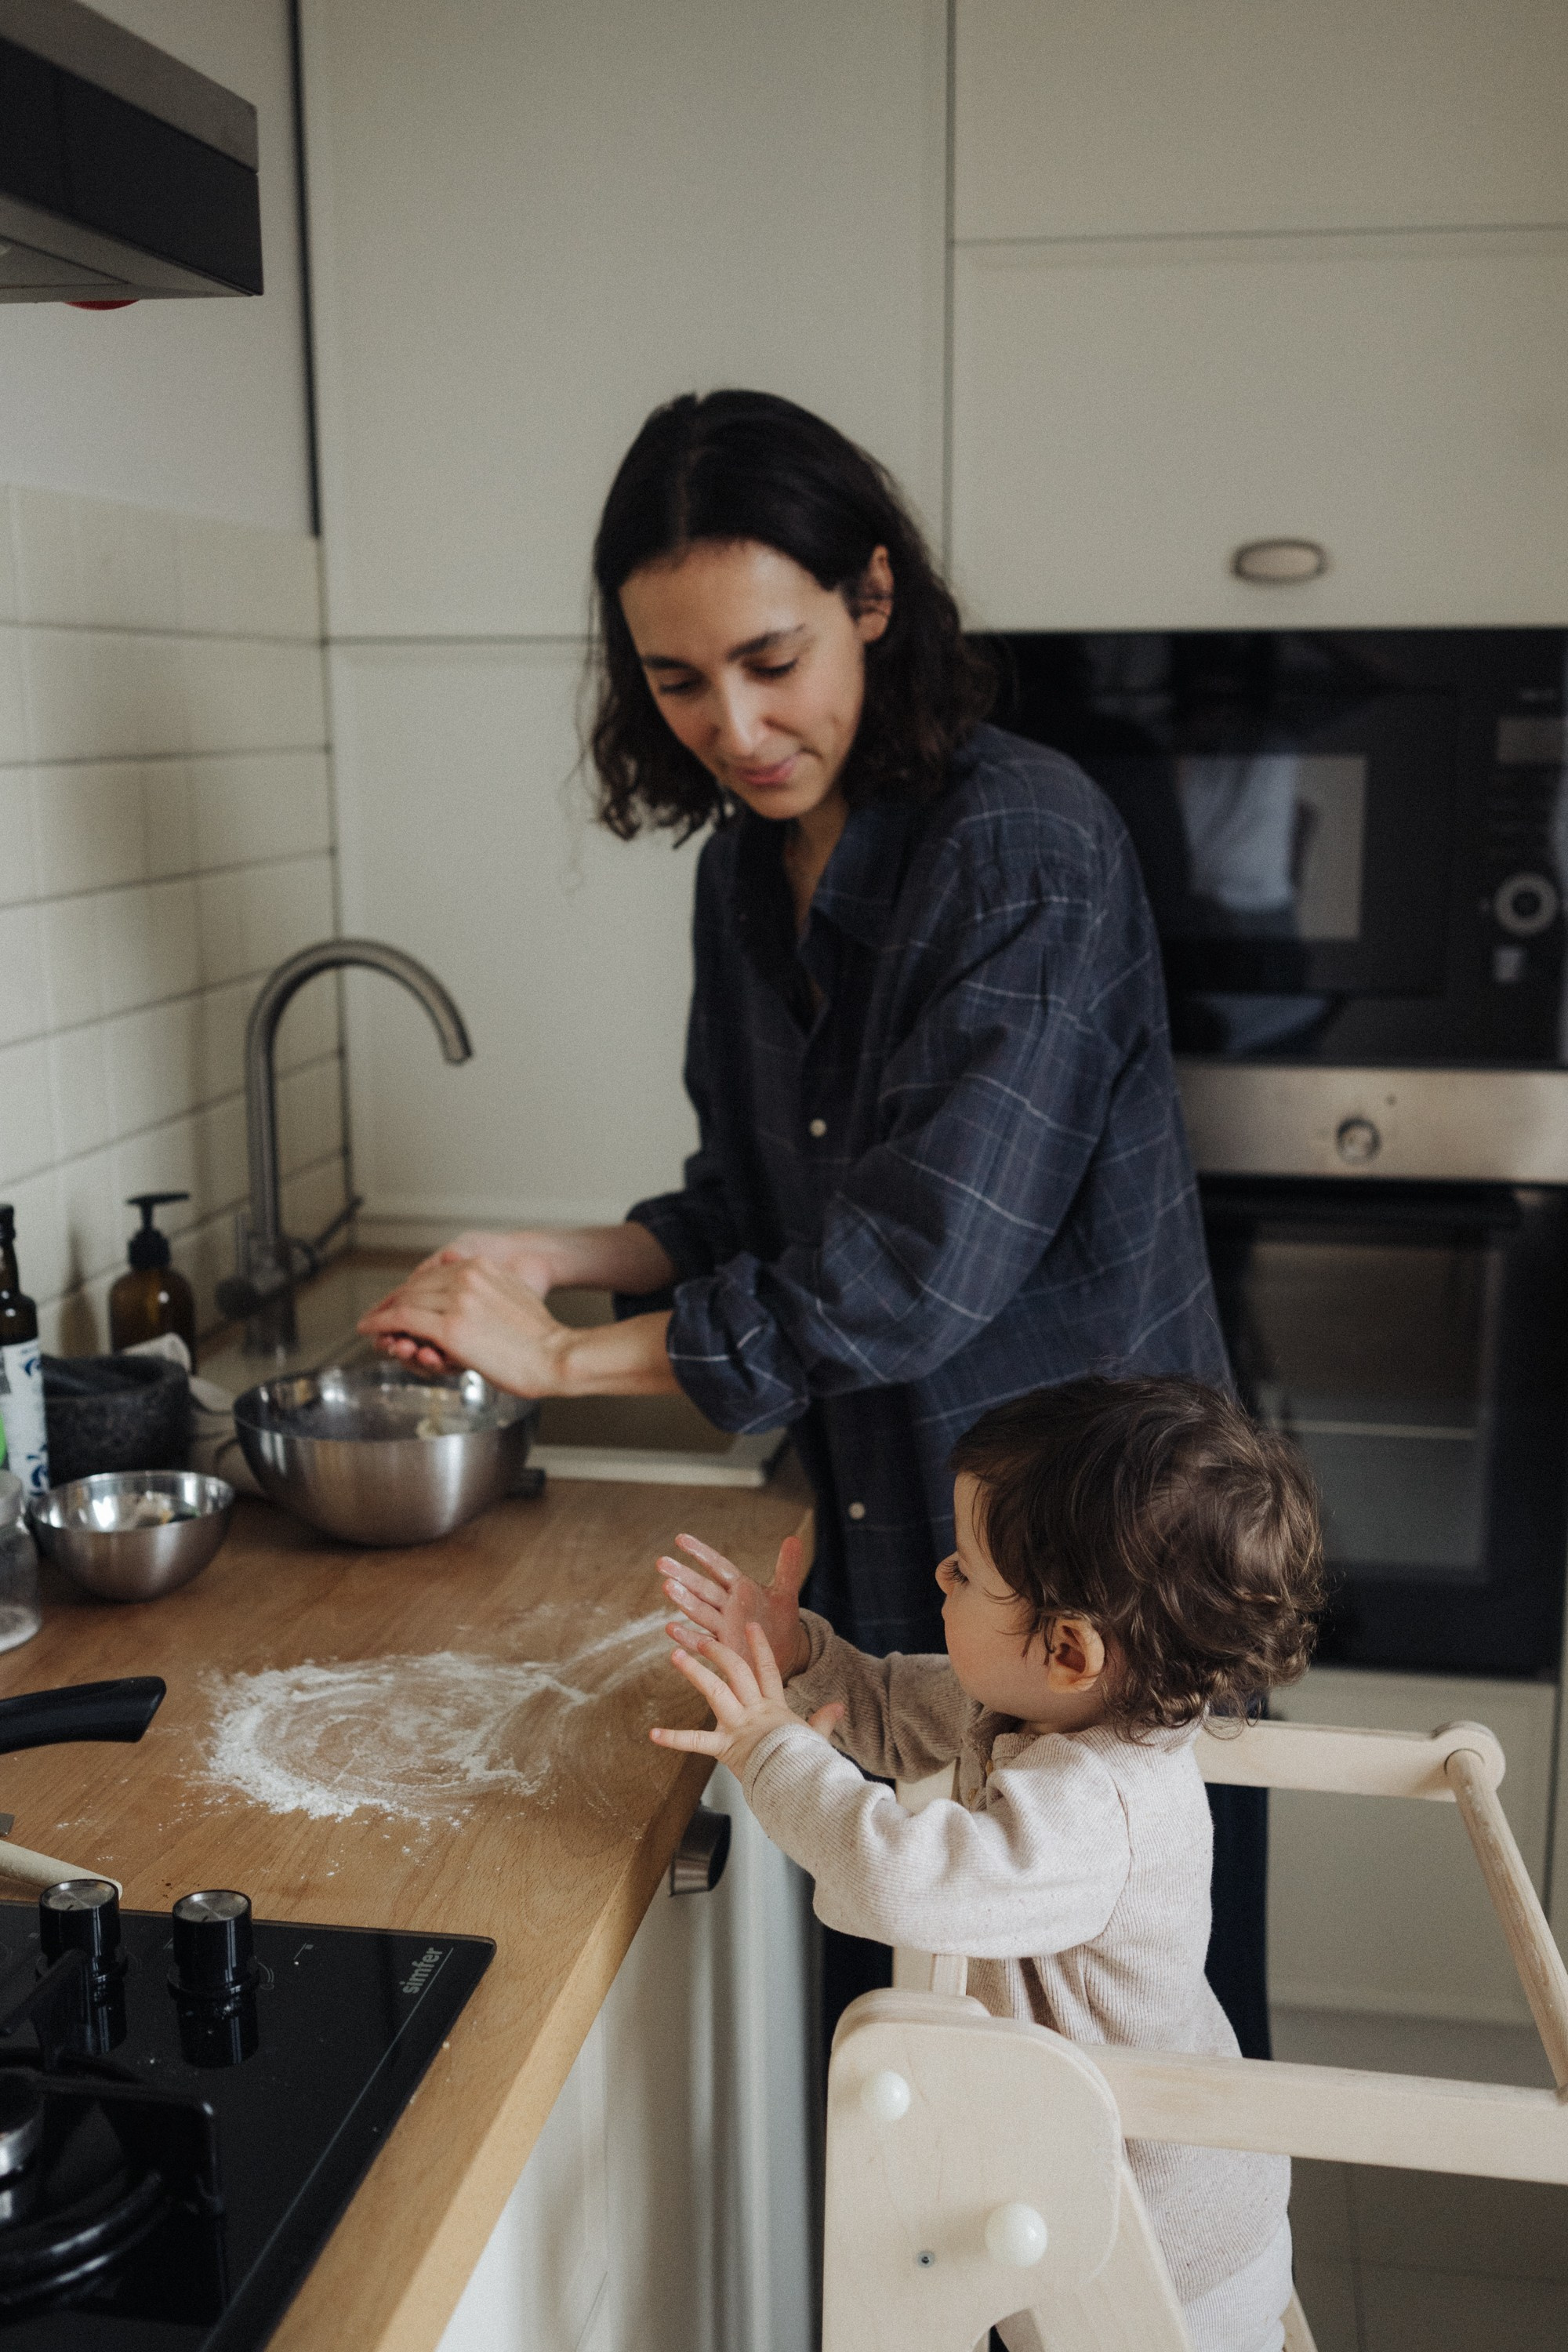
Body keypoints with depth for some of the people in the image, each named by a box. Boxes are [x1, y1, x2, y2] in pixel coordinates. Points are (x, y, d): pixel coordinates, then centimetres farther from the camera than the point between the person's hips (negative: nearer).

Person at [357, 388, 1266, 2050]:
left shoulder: (1022, 848, -20)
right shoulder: (747, 869, 5)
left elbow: (924, 1260, -25)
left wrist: (572, 1356, -18)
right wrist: (562, 1260, -4)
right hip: (883, 1554, 7)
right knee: (886, 2012, 19)